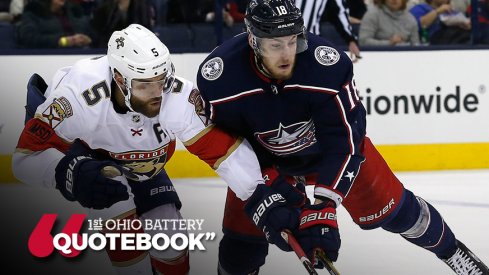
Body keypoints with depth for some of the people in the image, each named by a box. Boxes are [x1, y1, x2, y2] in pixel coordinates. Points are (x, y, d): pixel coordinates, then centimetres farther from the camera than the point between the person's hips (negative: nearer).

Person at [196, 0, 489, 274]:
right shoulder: (218, 75, -33)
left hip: (333, 142, -1)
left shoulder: (328, 65, -38)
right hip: (261, 158, 1)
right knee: (242, 237, -4)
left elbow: (343, 142, -35)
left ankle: (451, 249, 32)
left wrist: (322, 206, -42)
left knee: (387, 207, 7)